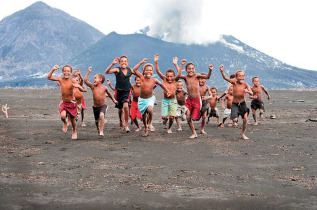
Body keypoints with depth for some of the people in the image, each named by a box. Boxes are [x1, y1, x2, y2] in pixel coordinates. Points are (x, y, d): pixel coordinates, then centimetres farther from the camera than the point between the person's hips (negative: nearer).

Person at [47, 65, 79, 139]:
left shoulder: (72, 81, -14)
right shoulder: (60, 79, -7)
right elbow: (49, 77, -9)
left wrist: (78, 86, -42)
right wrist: (53, 69, -20)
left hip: (72, 103, -1)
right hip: (64, 103, 1)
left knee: (73, 119, 9)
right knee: (63, 116, -25)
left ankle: (74, 131, 39)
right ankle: (65, 123, 12)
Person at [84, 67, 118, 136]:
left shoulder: (104, 87, -6)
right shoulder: (92, 86, -4)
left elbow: (109, 93, 13)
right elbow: (85, 80, -14)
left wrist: (114, 100, 21)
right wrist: (88, 72, -16)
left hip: (103, 105, -3)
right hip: (95, 106, 3)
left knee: (102, 115, -30)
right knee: (96, 120, 15)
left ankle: (101, 131, -27)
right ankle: (98, 130, 43)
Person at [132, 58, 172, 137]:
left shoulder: (154, 80, -8)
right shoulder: (142, 78, -11)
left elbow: (161, 84, 10)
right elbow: (134, 70, -19)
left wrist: (167, 91, 3)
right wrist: (141, 62, -23)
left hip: (150, 98, -1)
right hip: (142, 99, 1)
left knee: (150, 109, -30)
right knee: (144, 115, 8)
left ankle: (150, 123, -1)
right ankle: (146, 129, 32)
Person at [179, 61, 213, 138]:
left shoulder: (196, 76, -6)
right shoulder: (186, 77, -1)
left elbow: (207, 77, -18)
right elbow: (179, 75, -23)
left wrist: (210, 70, -37)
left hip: (197, 100, -3)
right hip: (189, 100, 3)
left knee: (194, 118, -2)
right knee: (188, 118, -2)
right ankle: (194, 133, 13)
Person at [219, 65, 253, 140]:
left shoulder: (245, 84, -6)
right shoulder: (234, 82, -9)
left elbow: (251, 93, -13)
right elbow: (225, 78, -20)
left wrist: (248, 91, -34)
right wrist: (222, 71, -35)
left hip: (242, 103, 2)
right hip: (235, 104, -2)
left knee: (245, 119, -2)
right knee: (235, 120, -13)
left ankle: (243, 134, 18)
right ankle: (234, 116, 26)